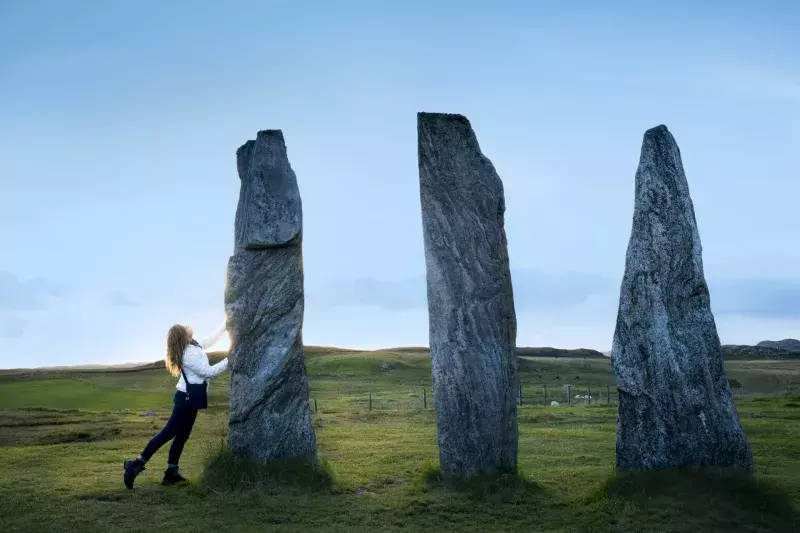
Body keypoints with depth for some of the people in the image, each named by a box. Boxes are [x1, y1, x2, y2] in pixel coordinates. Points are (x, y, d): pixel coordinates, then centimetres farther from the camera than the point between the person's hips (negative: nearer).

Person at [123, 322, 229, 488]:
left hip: (189, 397, 10)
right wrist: (228, 361, -16)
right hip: (187, 398, -10)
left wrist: (224, 327, 22)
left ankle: (171, 473, 13)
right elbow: (208, 372, -21)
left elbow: (209, 341, 24)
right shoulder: (189, 354, -22)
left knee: (182, 435, 10)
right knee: (169, 432, -8)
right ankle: (137, 464, -5)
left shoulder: (192, 346, 7)